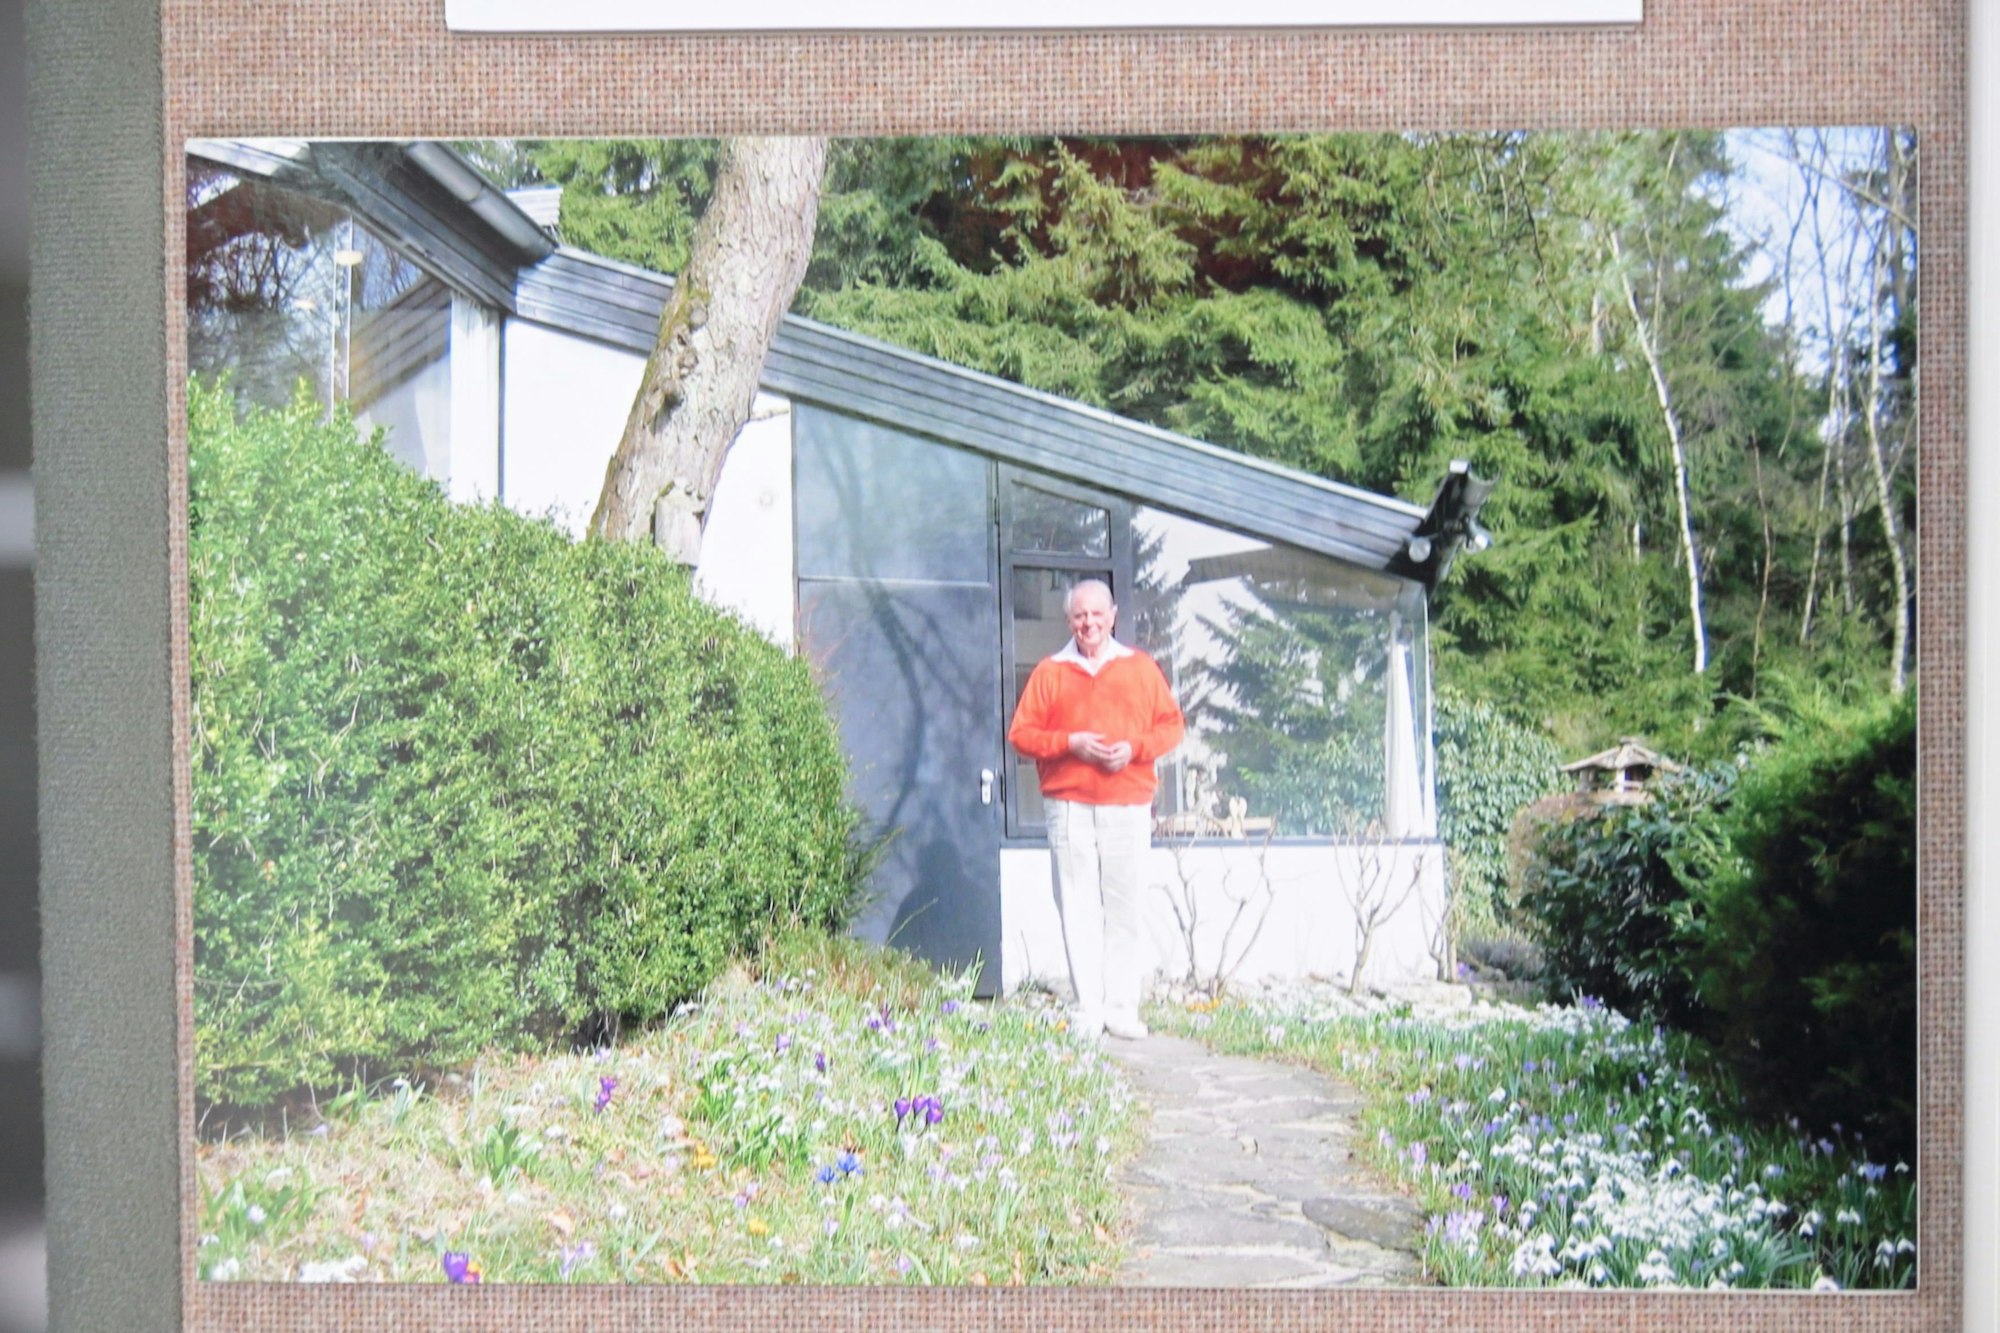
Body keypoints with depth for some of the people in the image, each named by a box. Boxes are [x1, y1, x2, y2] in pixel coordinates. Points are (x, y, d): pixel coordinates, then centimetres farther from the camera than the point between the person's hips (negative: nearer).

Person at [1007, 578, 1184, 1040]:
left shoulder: (1141, 668, 12)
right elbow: (1021, 734, 6)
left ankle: (1122, 1008, 5)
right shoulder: (1050, 672, 10)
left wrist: (1135, 747, -8)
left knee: (1124, 908, 1)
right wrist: (1070, 743, -9)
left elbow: (1171, 724, 11)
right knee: (1078, 909, -4)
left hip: (1129, 806, 1)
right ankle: (1089, 1008, -2)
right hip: (1069, 807, 0)